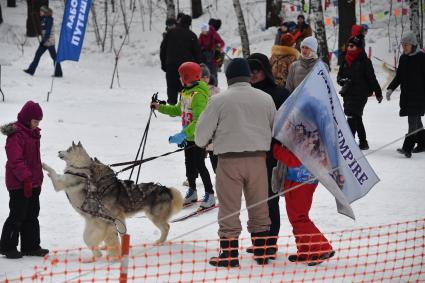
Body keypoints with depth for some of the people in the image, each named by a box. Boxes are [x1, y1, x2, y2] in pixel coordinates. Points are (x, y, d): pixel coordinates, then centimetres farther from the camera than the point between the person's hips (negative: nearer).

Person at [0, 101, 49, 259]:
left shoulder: (32, 133, 14)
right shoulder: (16, 134, -16)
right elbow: (15, 160, -23)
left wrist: (38, 178, 23)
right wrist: (26, 178, -27)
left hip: (32, 183, 9)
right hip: (19, 184, -9)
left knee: (32, 216, 12)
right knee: (18, 215, -3)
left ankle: (31, 246, 19)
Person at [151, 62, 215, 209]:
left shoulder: (199, 95, -23)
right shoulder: (186, 92, 7)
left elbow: (199, 121, -30)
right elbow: (177, 110, 24)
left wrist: (183, 134, -36)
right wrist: (160, 107, 18)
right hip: (189, 136, 9)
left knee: (199, 165, -6)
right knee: (189, 164, 16)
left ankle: (210, 195, 2)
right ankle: (192, 192, 29)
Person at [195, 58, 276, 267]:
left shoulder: (219, 100, -6)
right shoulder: (265, 99, 5)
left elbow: (203, 132, 0)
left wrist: (203, 143, 23)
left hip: (230, 159, -3)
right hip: (258, 158, 3)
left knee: (229, 207, 5)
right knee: (259, 207, 14)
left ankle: (229, 254, 6)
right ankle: (261, 252, 19)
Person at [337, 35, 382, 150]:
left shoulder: (364, 61, -6)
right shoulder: (345, 61, 12)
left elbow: (372, 78, -5)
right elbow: (339, 76, 14)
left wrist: (378, 93, -4)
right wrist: (343, 81, -9)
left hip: (360, 93, -7)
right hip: (348, 93, 7)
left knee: (352, 116, -16)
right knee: (357, 118, 15)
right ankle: (363, 142, 25)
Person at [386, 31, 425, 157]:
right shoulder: (403, 58, 11)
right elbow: (398, 76, 17)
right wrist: (391, 88, 6)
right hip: (406, 94, 7)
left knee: (413, 120, -13)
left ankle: (407, 148, -20)